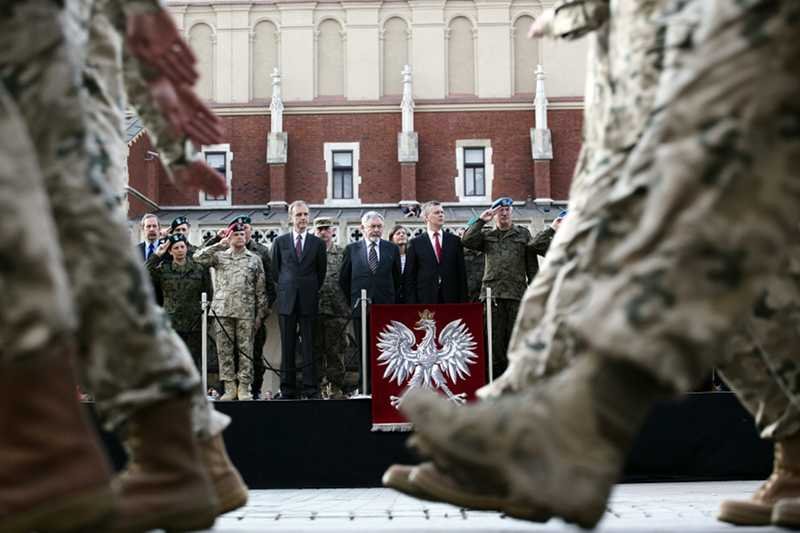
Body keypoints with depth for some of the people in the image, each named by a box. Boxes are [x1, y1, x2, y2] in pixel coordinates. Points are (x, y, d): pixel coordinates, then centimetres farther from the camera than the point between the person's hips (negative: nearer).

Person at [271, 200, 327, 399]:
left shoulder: (317, 243, 7)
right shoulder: (280, 242, 7)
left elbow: (321, 271, 11)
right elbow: (275, 271, 11)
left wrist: (312, 290, 9)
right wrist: (286, 288, 8)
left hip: (308, 301, 0)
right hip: (287, 301, 1)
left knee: (309, 346, -1)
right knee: (287, 347, 2)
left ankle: (311, 389, 1)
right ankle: (288, 389, 7)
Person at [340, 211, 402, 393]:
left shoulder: (392, 249, 8)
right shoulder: (352, 249, 7)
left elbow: (397, 279, 13)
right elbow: (343, 279, 12)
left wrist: (393, 302, 8)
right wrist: (354, 300, 9)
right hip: (361, 308, 0)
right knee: (364, 351, 2)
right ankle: (366, 387, 6)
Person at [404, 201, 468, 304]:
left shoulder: (455, 241, 10)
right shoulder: (415, 243, 6)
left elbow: (462, 273, 10)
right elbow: (410, 276, 4)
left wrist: (463, 301, 3)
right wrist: (412, 303, -4)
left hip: (451, 299, 2)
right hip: (425, 299, -2)